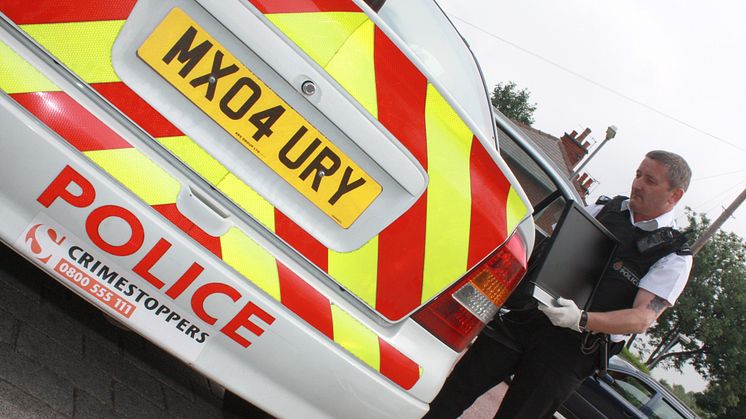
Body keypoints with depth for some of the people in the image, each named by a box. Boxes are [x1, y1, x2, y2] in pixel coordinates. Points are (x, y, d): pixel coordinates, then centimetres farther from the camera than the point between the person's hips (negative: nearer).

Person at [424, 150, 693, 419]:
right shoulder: (605, 209, 10)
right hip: (525, 315, 4)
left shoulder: (674, 257, -2)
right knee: (457, 389, 1)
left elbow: (644, 318, -12)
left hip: (569, 351, -3)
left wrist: (581, 320, -27)